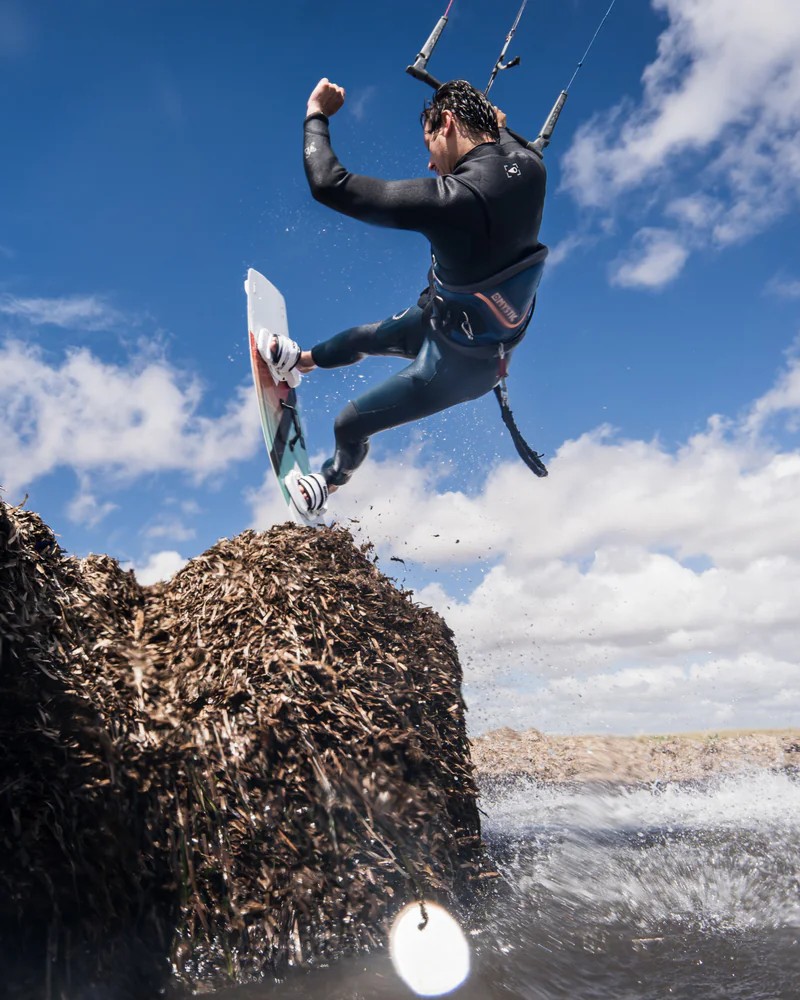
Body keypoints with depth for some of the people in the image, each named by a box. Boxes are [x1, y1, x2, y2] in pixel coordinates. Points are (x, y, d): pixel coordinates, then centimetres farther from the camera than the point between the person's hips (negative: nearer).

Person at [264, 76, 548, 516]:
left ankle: (333, 478, 50)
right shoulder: (530, 167, -14)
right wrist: (499, 128, 36)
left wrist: (316, 115, -13)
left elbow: (328, 184, -30)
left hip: (453, 365, -8)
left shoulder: (451, 198, -37)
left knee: (349, 423, 17)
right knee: (366, 337, 30)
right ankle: (297, 362, 59)